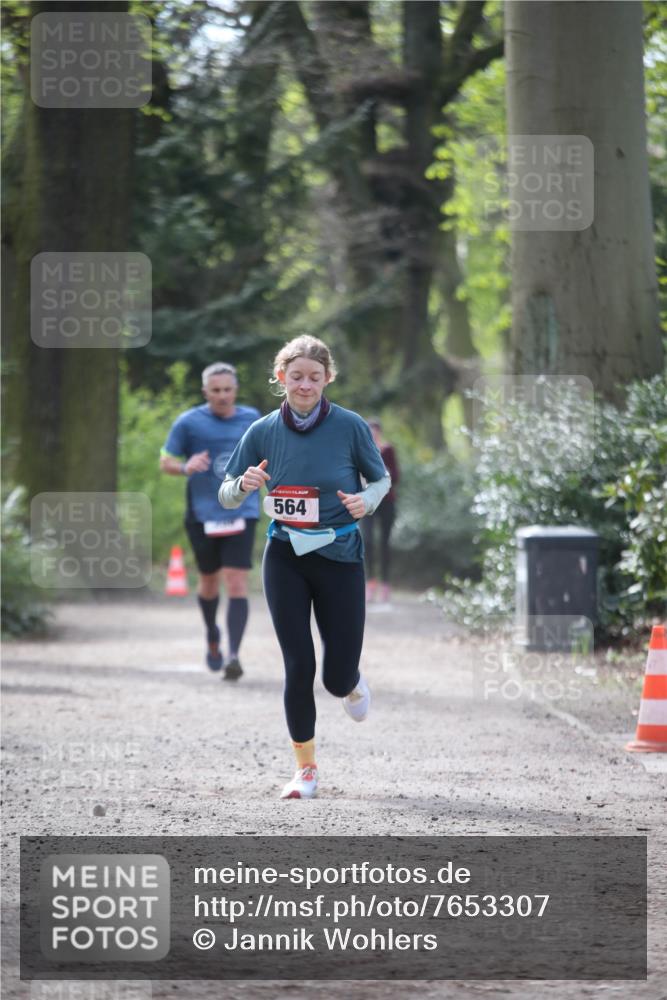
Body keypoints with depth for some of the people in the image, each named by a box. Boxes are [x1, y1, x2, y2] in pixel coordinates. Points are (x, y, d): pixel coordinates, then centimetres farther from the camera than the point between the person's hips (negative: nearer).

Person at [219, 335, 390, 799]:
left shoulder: (350, 426, -8)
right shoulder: (263, 431, -3)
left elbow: (382, 479, 6)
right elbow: (227, 498, 4)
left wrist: (366, 500, -16)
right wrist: (244, 485, -18)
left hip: (340, 556, -1)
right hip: (285, 557, 1)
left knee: (338, 678, -1)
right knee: (299, 665, -6)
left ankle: (352, 684, 39)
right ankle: (306, 769, 8)